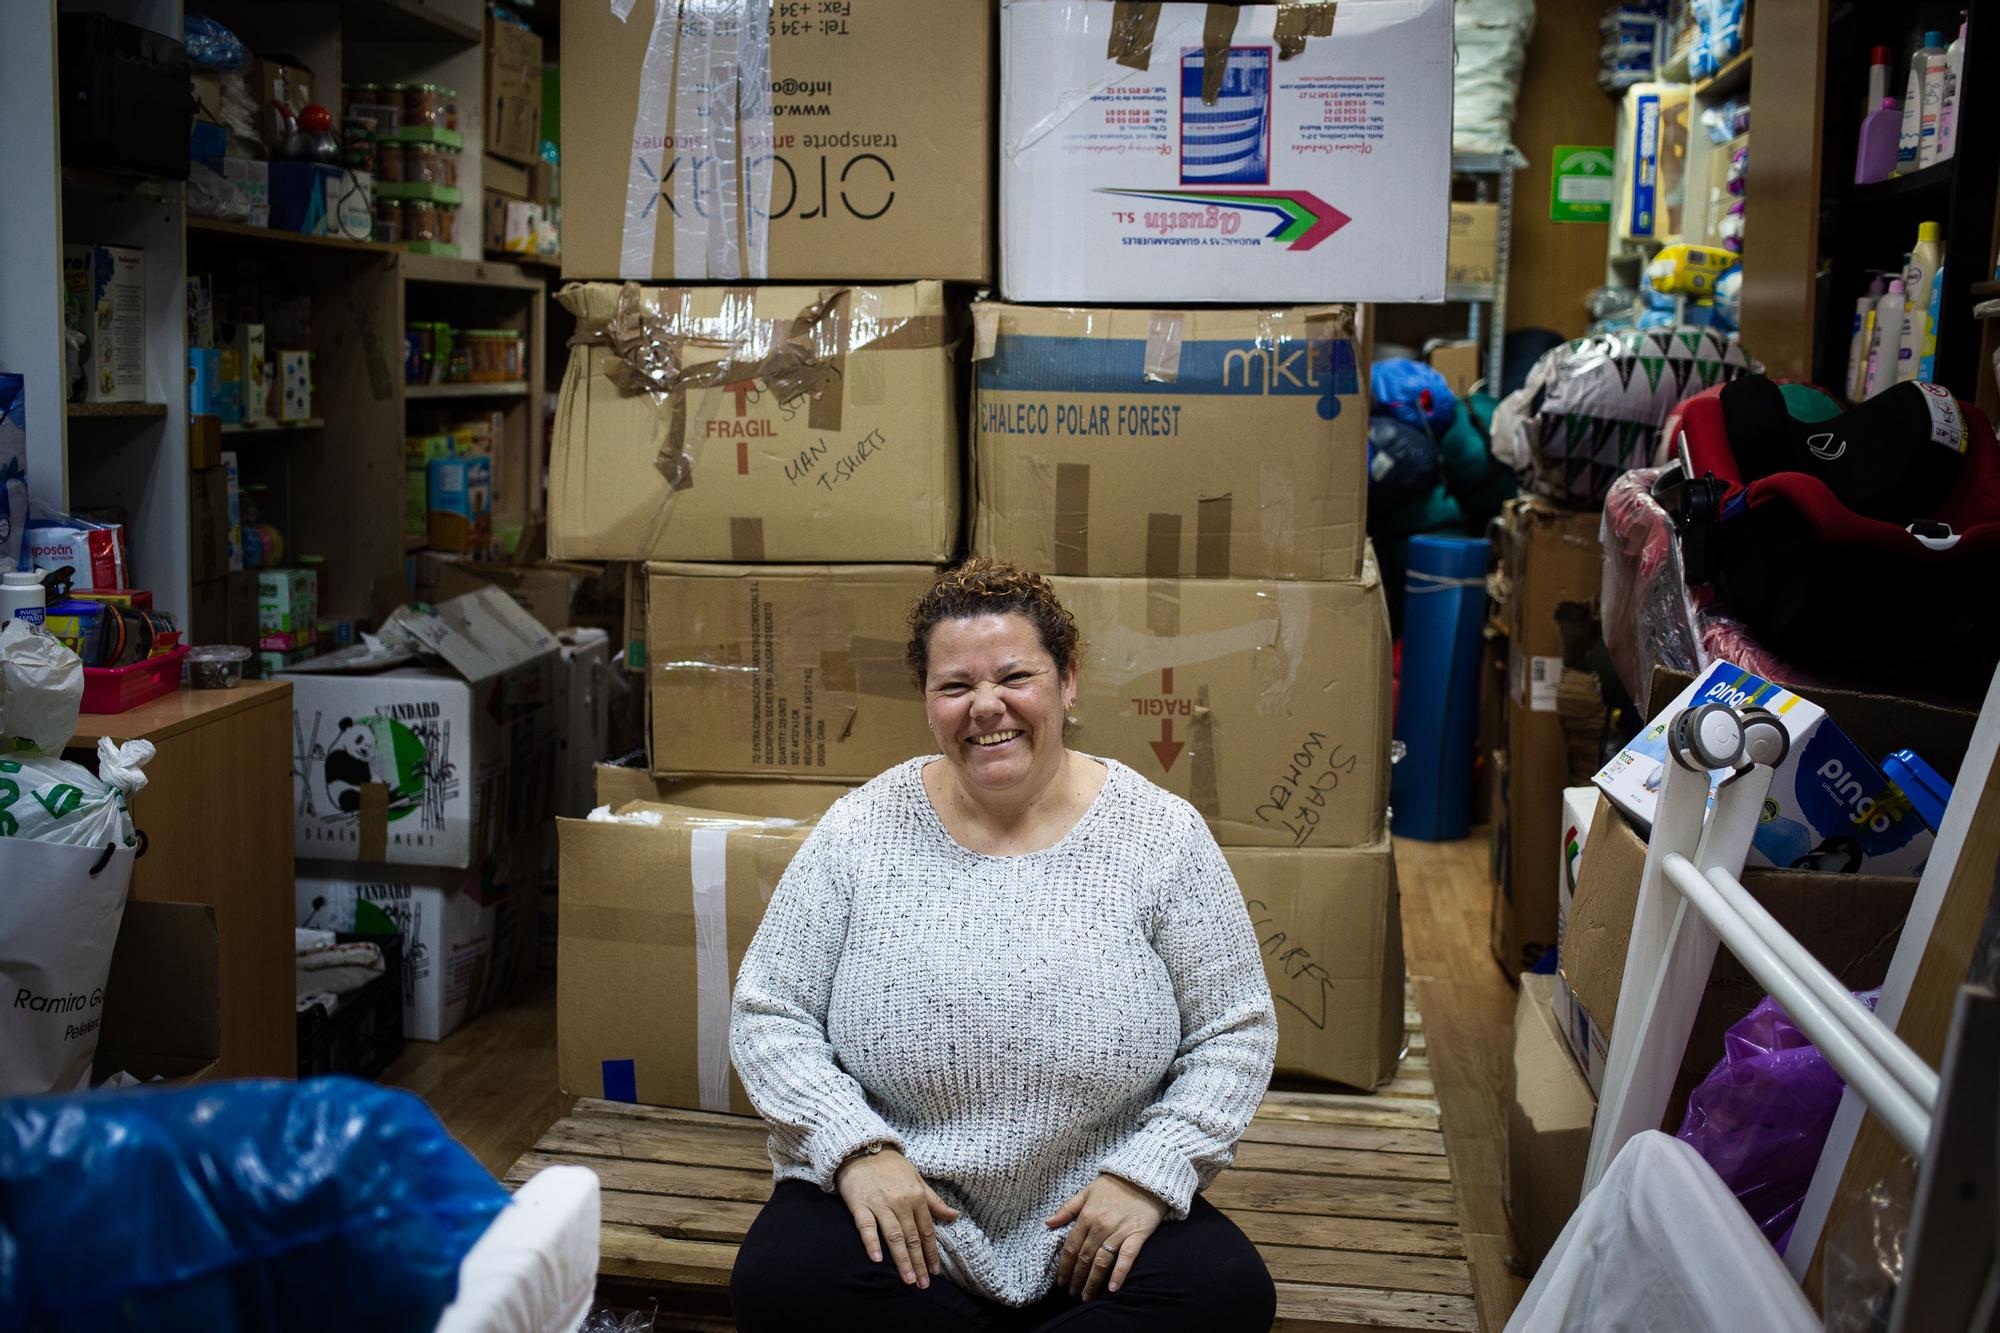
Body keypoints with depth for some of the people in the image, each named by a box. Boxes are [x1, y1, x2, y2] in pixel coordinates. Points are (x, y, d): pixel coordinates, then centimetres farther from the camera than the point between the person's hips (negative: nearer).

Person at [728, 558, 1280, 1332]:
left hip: (1093, 1232, 0)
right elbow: (767, 1015, 1)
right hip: (891, 1209, 1)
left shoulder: (1161, 834, -3)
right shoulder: (861, 832, -2)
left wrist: (1150, 1172, -12)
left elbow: (1235, 1033, 0)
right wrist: (855, 1147, -14)